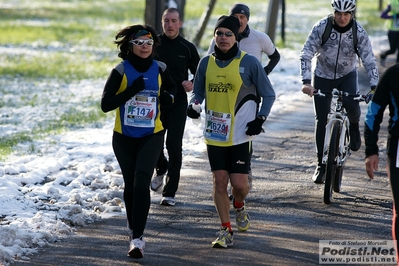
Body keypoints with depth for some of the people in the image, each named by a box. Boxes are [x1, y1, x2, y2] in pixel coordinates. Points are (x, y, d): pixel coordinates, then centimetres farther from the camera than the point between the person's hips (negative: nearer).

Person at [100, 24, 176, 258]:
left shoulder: (160, 69, -2)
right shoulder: (121, 71, -10)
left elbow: (172, 87, 19)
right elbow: (106, 104, -15)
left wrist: (168, 96, -4)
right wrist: (131, 91, -26)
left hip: (152, 136, 0)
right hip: (124, 137, 1)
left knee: (141, 182, -17)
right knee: (130, 184, 13)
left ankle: (137, 238, -19)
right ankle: (134, 226, 39)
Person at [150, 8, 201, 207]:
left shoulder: (187, 48, 1)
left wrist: (192, 84, -12)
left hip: (178, 103, -1)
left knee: (174, 146, -8)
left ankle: (170, 192, -3)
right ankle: (161, 169, 42)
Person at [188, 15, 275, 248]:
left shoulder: (249, 62, -7)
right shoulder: (206, 63, 4)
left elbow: (269, 95, 1)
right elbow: (198, 91, 17)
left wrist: (260, 119, -10)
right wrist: (194, 105, -4)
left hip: (240, 134, -3)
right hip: (215, 133, 3)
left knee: (239, 183, -5)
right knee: (219, 181, 1)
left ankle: (239, 206, 30)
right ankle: (226, 230, 12)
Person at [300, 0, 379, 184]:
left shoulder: (359, 32, -19)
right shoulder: (321, 27, -22)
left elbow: (369, 60, -19)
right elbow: (306, 55, -23)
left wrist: (374, 87, -32)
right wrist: (306, 82, -36)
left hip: (347, 75, 0)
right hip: (323, 76, 0)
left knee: (352, 105, -27)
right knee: (321, 120, -1)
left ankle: (354, 126, 10)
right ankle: (321, 165, 10)